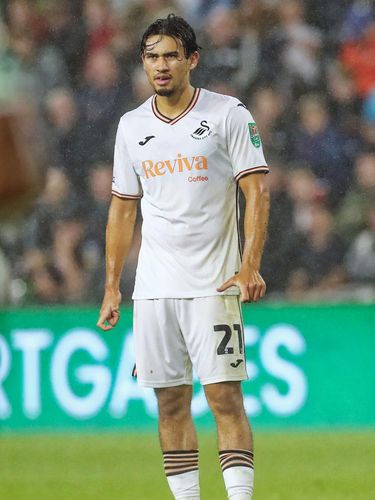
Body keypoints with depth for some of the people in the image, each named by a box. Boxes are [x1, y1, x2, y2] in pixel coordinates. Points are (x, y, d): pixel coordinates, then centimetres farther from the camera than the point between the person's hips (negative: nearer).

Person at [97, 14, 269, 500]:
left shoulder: (228, 114, -3)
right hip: (153, 289, 4)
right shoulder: (132, 125, 11)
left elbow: (256, 192, -6)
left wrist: (250, 265, -18)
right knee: (170, 403, 4)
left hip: (213, 283, -4)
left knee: (225, 396, -11)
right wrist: (112, 287, 13)